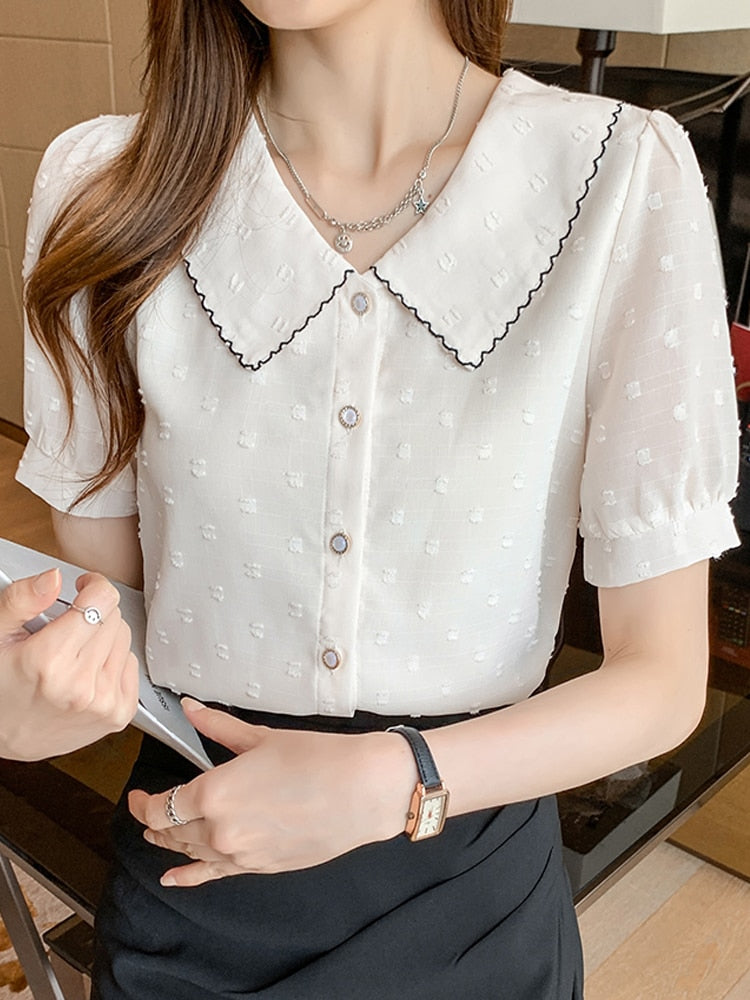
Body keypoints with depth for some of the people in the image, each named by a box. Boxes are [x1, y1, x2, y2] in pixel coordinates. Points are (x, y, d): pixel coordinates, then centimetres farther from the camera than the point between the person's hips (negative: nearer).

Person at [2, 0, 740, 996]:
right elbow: (105, 585, -3)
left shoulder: (626, 177, -16)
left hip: (473, 884, -1)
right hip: (191, 868, 2)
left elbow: (662, 679, -13)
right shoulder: (108, 187, -10)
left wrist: (397, 782, -25)